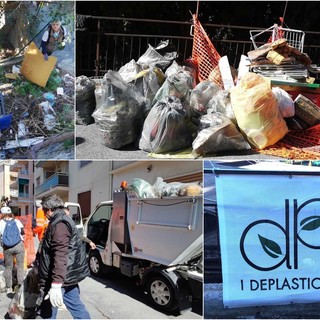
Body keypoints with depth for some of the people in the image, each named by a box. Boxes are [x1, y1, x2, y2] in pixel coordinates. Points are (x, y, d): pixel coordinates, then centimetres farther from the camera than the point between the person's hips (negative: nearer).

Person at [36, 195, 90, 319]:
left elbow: (60, 255, -30)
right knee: (76, 306, 14)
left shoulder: (59, 225, -19)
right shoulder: (64, 221, 16)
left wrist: (55, 285, -36)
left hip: (58, 280, -10)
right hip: (68, 276, 10)